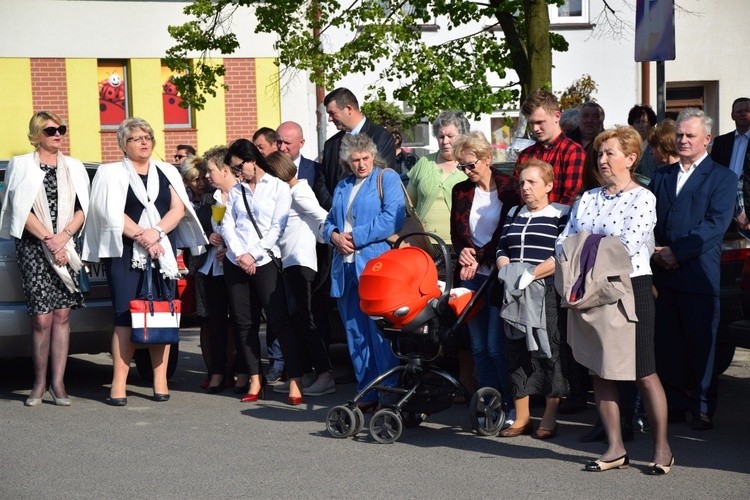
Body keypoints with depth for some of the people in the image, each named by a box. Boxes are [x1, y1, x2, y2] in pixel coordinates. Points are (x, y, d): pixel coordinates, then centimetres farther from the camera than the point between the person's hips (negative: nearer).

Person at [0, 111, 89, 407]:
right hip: (33, 247, -3)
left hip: (66, 248, 3)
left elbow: (82, 210, 8)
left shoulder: (74, 168, 13)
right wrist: (49, 240, -11)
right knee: (42, 318, -8)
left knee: (61, 315, -2)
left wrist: (64, 236, -9)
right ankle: (40, 382, 4)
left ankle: (57, 383, 0)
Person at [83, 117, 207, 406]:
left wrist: (156, 232, -12)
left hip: (163, 251, 3)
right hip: (125, 253, -3)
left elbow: (179, 209, 3)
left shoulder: (167, 173, 15)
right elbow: (114, 214, -5)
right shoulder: (112, 173, 6)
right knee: (125, 315, -9)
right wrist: (142, 237, -14)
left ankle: (160, 380, 3)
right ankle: (119, 384, -10)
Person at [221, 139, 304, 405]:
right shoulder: (236, 191, 16)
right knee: (244, 323, 5)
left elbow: (277, 228, -4)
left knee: (279, 320, -10)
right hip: (235, 263, 5)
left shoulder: (279, 187, 3)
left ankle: (294, 381, -9)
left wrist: (253, 254, -11)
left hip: (264, 261, -5)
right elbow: (228, 225, 8)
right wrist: (240, 255, -7)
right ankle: (254, 380, 11)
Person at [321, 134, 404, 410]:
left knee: (379, 333, -8)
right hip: (345, 269, 7)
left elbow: (393, 218, -13)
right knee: (355, 334, 8)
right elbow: (329, 221, 23)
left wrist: (356, 237, -11)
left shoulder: (387, 178, 0)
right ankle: (366, 393, 15)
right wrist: (334, 236, -1)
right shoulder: (343, 186, 21)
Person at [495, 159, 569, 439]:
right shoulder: (514, 214, 20)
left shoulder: (561, 214, 1)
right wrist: (506, 272, -4)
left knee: (548, 352, -4)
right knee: (516, 352, 6)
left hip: (548, 293, -6)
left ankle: (549, 420, 4)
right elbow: (502, 249, 17)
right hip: (514, 295, 6)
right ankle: (521, 418, 14)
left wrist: (531, 274, -17)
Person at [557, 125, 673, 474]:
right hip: (590, 296, 6)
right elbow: (565, 241, 8)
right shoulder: (588, 198, 14)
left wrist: (588, 247, -6)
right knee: (600, 371, 7)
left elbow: (627, 246, -15)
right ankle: (615, 448, 15)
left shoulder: (642, 198, -4)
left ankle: (662, 448, 11)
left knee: (643, 374, -2)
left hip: (629, 290, -6)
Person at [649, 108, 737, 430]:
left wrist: (677, 252, -16)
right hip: (662, 273, 4)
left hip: (698, 274, -4)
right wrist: (655, 250, -6)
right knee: (666, 344, 7)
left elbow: (716, 223, -9)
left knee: (700, 344, 1)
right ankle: (673, 404, 17)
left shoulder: (722, 177, 3)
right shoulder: (661, 176, 18)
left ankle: (702, 409, 10)